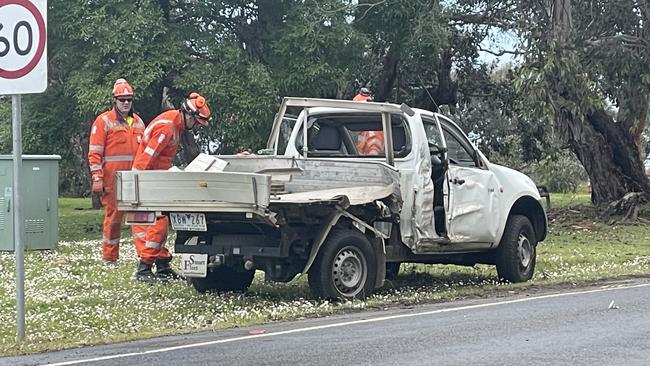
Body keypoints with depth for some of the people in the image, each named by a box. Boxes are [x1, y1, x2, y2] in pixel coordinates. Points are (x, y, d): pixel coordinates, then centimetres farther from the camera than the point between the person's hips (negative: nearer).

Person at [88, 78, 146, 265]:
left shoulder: (138, 122, 17)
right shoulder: (104, 121, -1)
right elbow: (94, 153, -5)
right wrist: (97, 178, -13)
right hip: (112, 179, -5)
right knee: (113, 216, -2)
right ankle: (110, 257, 6)